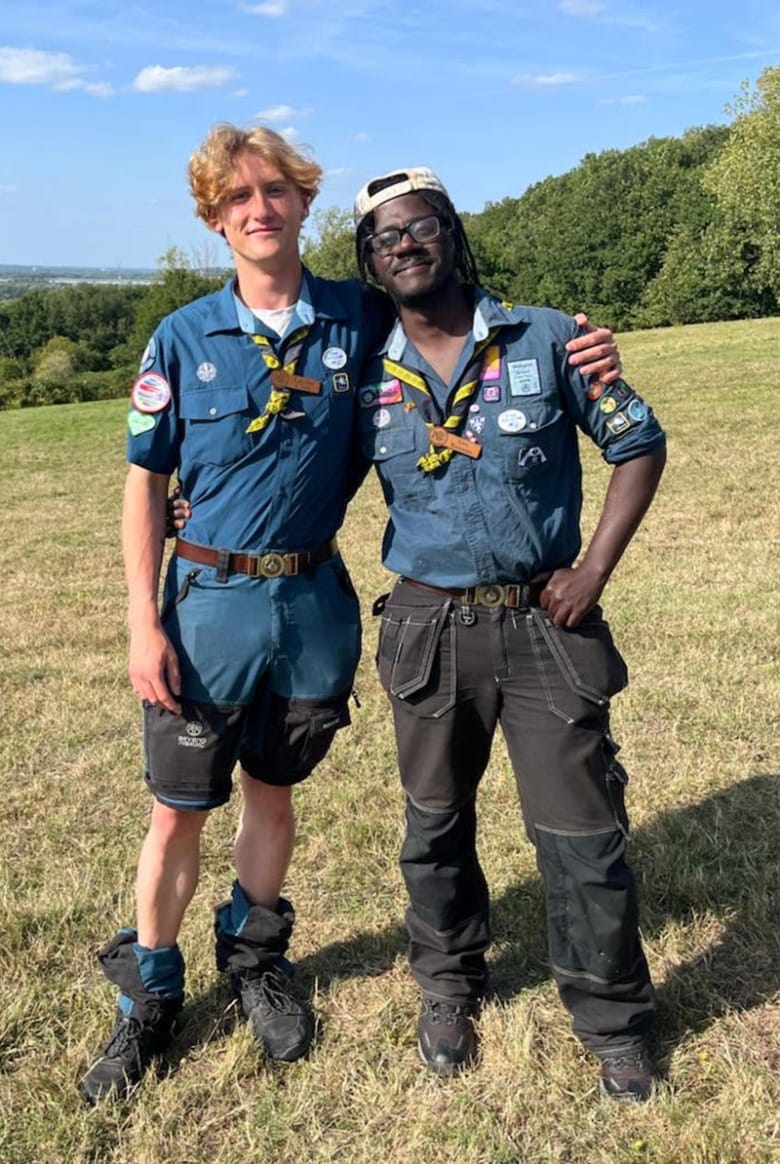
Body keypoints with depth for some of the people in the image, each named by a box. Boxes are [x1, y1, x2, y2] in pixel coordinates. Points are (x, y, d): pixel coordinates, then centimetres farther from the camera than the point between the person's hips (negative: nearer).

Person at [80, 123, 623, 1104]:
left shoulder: (361, 319, -2)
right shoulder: (182, 339, -4)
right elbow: (145, 486, -1)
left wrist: (576, 351, -10)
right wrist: (143, 625, -8)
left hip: (313, 601, 1)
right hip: (209, 600, -1)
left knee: (273, 790, 18)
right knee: (179, 808, 8)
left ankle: (254, 955, 42)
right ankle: (149, 995, 30)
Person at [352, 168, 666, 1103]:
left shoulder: (546, 339, -3)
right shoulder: (367, 379, 2)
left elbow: (639, 443, 1)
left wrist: (592, 570, -7)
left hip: (546, 623, -1)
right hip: (428, 629, 2)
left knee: (582, 832, 5)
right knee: (435, 824, 16)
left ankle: (612, 1022, 27)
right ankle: (448, 988, 39)